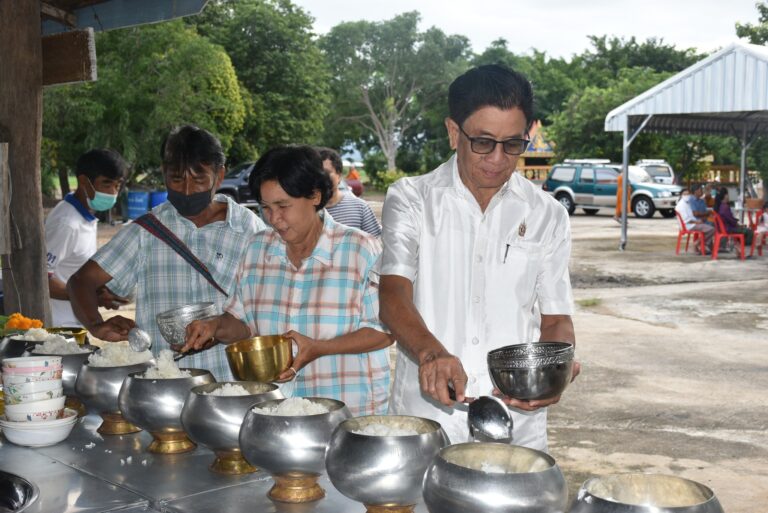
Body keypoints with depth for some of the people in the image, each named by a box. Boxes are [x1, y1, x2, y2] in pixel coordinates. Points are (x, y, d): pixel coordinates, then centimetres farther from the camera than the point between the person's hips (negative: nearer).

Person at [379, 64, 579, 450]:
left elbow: (556, 319, 10)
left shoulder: (546, 216, 8)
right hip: (425, 419, -1)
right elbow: (393, 295, -10)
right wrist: (431, 351, -30)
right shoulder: (411, 199, 2)